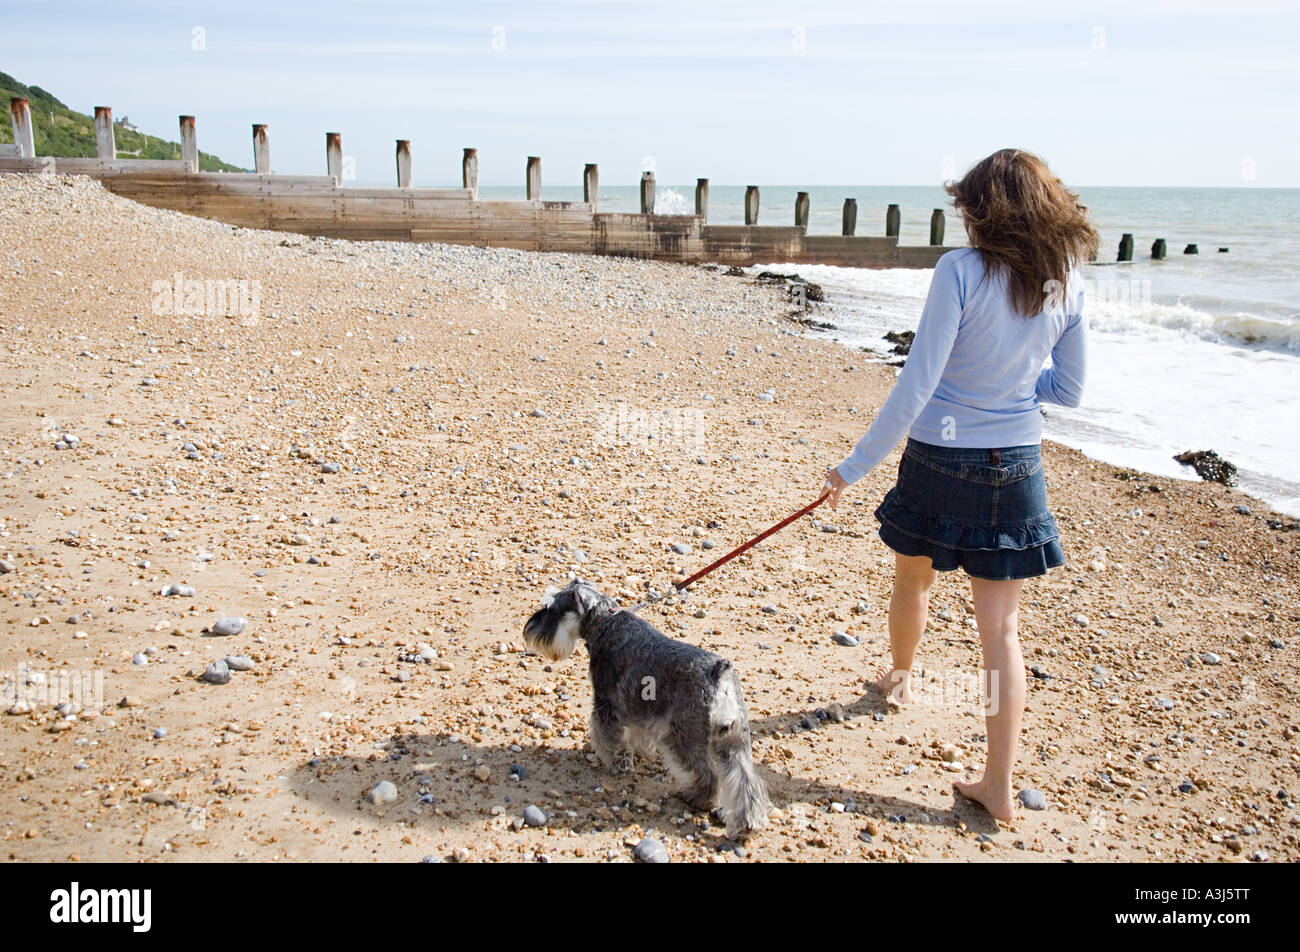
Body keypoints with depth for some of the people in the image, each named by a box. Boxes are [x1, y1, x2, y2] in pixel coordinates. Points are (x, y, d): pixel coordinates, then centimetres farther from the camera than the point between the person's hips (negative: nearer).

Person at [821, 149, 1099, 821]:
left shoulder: (961, 269, -16)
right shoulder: (1067, 283, -1)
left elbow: (916, 384, -20)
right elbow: (1068, 390, 8)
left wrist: (856, 467, -13)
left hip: (939, 460, -3)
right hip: (1016, 465, 3)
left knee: (913, 578, 25)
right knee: (1000, 627, 7)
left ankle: (898, 675, 53)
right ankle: (999, 785, 11)